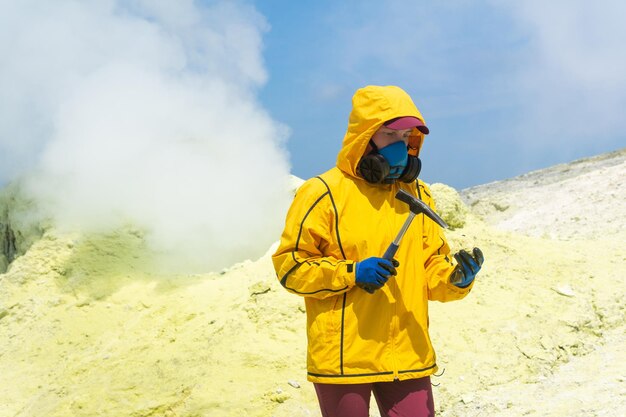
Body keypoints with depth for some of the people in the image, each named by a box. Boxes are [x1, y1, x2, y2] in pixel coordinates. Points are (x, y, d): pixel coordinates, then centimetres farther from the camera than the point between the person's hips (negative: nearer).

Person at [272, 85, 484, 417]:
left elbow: (431, 263, 15)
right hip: (344, 359, -4)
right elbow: (289, 264, -7)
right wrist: (351, 273, -18)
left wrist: (456, 278, -7)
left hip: (408, 356, 4)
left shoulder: (416, 195, 12)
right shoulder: (324, 193, -5)